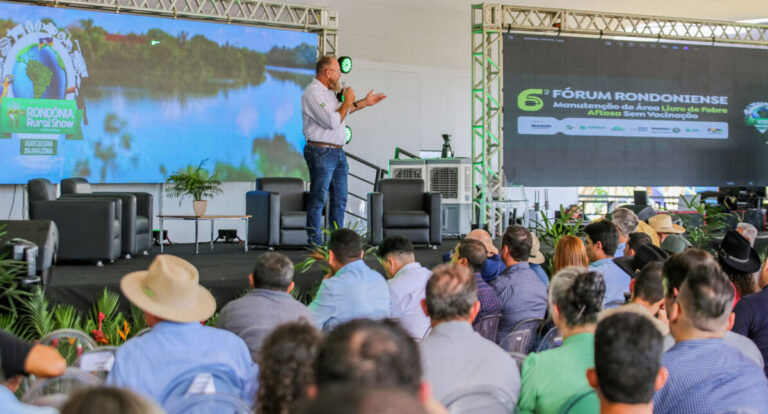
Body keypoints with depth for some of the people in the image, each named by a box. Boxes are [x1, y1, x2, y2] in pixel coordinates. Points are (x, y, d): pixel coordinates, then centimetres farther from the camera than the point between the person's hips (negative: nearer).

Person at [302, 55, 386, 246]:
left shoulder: (328, 91, 16)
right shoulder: (313, 92, -16)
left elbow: (340, 111, 35)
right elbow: (333, 121, -23)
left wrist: (365, 102, 34)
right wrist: (347, 101, -10)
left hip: (337, 152, 10)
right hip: (321, 152, -10)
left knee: (340, 198, 12)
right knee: (318, 199, -5)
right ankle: (315, 244, 0)